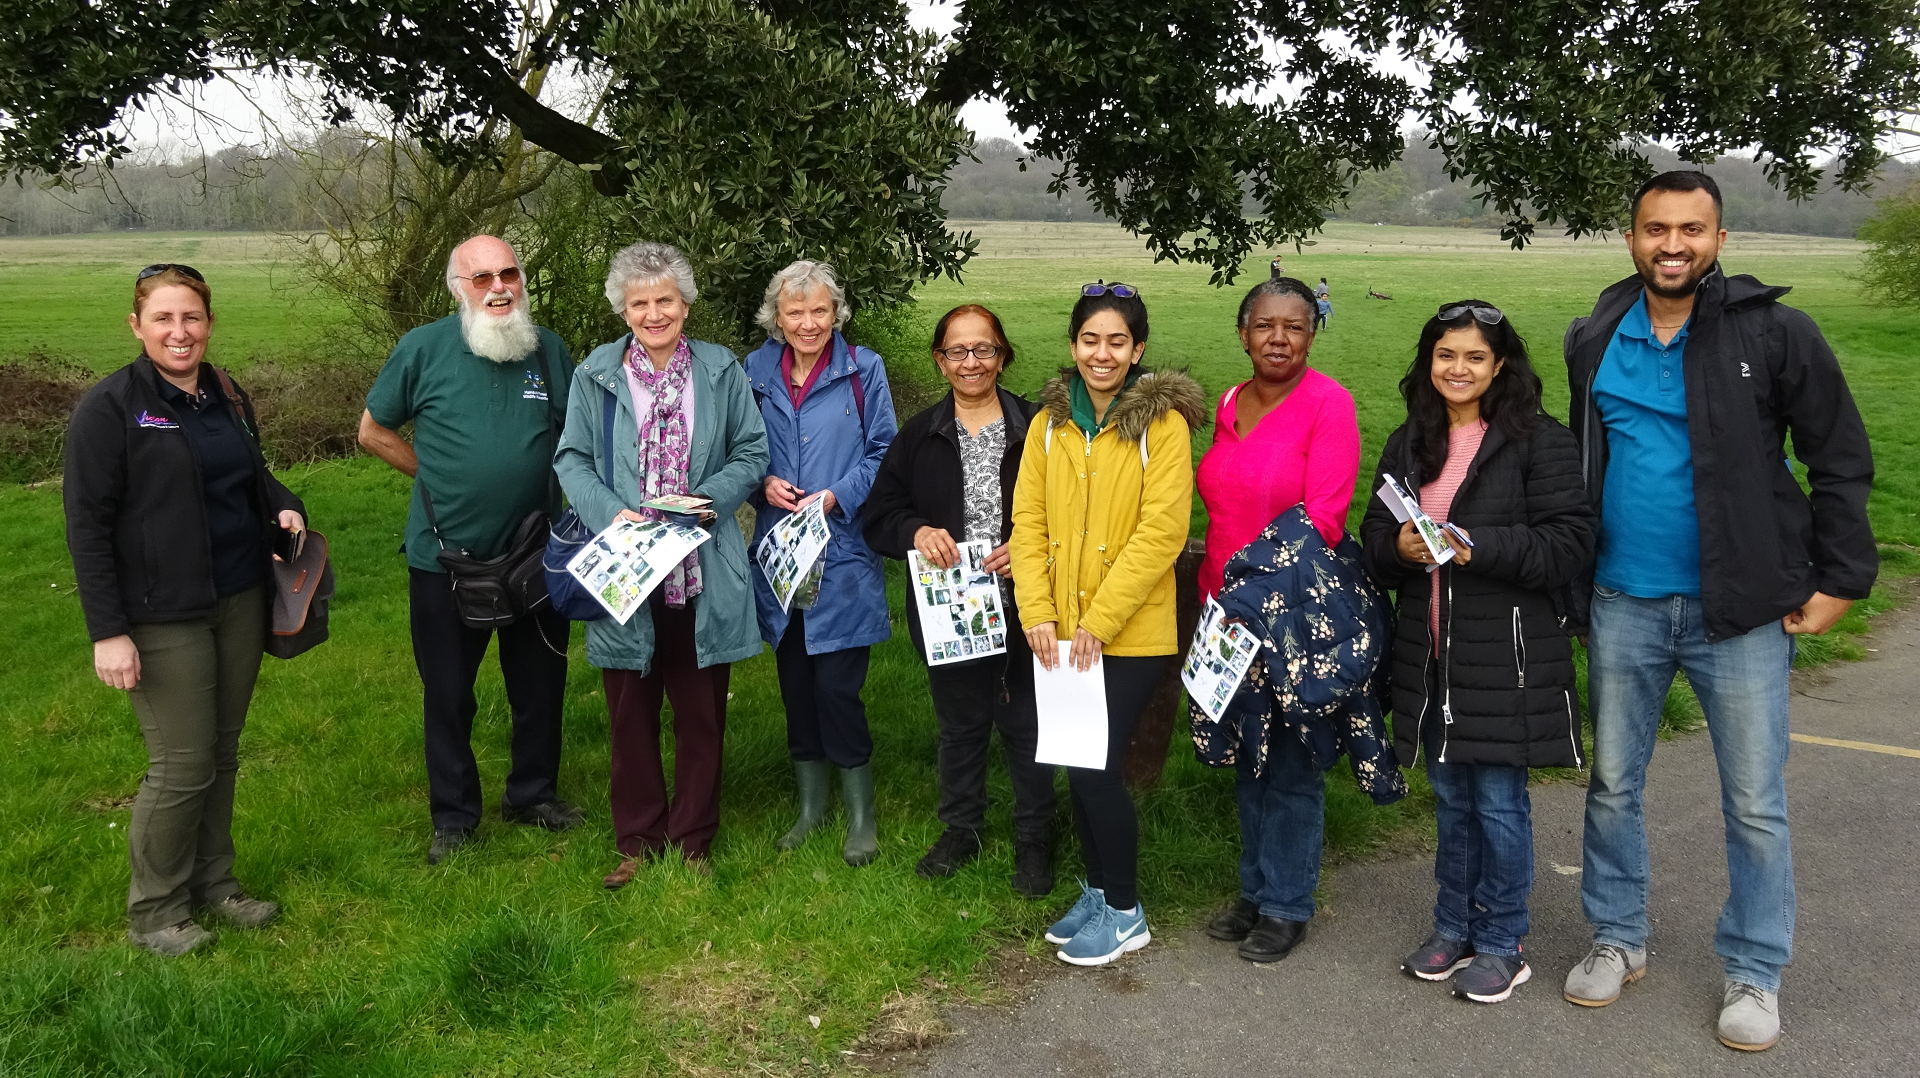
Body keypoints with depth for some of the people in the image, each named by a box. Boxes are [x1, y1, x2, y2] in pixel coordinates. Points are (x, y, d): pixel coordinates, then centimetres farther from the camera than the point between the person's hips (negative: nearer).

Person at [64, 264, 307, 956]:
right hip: (162, 618, -6)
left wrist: (284, 507, 0)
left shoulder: (228, 398, 10)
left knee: (222, 754, 13)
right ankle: (154, 910, 16)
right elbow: (87, 526, -11)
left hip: (240, 604, 6)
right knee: (182, 764, -2)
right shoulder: (109, 407, -9)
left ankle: (213, 882, 29)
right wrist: (108, 631, -16)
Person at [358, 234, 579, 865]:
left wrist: (544, 481, 0)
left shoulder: (548, 349, 1)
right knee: (448, 692, 10)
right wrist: (439, 477, -1)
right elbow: (373, 431, 3)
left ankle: (533, 794, 34)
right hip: (446, 555, -2)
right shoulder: (424, 349, -7)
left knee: (540, 684, 14)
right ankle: (454, 814, 26)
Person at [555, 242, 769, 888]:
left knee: (701, 713, 9)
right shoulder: (596, 375, 3)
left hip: (703, 574, 0)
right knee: (630, 714, 10)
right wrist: (612, 514, -15)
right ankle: (636, 840, 26)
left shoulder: (721, 371, 4)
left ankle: (693, 840, 25)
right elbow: (572, 460, 3)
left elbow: (751, 454, 5)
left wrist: (709, 499, -13)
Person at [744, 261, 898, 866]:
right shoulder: (756, 373, 7)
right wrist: (764, 484, -7)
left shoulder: (863, 370, -1)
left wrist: (836, 496, -15)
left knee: (837, 687, -6)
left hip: (842, 553, -3)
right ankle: (811, 804, 29)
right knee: (795, 685, 12)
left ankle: (862, 817, 12)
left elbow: (883, 453, -1)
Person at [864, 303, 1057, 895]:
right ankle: (961, 829, 37)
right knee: (959, 724, 18)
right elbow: (879, 517, 4)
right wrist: (916, 532, -15)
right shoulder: (919, 436, 5)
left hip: (1023, 612, -2)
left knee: (1026, 724, 8)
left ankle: (1033, 839, 27)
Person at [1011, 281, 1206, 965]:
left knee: (1096, 769, -5)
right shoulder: (1051, 422, 6)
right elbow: (1029, 522, 4)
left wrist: (1098, 622, -17)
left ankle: (1125, 913, 16)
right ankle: (1096, 891, 34)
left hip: (1131, 635, -5)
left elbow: (1161, 533, -15)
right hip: (1061, 635, 5)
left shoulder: (1163, 424, -9)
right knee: (1077, 767, 13)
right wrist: (1039, 613, -8)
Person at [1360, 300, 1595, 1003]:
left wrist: (1477, 547, -23)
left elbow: (1571, 544, -13)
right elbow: (1374, 537, 14)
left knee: (1499, 801, 3)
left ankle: (1501, 944, 18)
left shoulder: (1538, 441, -7)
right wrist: (1398, 546, -9)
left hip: (1506, 654, -5)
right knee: (1449, 795, 16)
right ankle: (1454, 929, 30)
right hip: (1430, 652, 6)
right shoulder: (1409, 443, 12)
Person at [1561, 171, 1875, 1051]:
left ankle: (1754, 971, 22)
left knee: (1755, 803, 6)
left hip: (1741, 608, -3)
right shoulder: (1594, 341, 4)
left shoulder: (1773, 334, -8)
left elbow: (1841, 460, -2)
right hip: (1623, 605, 3)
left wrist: (1838, 580, -6)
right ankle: (1618, 938, 30)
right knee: (1613, 783, 13)